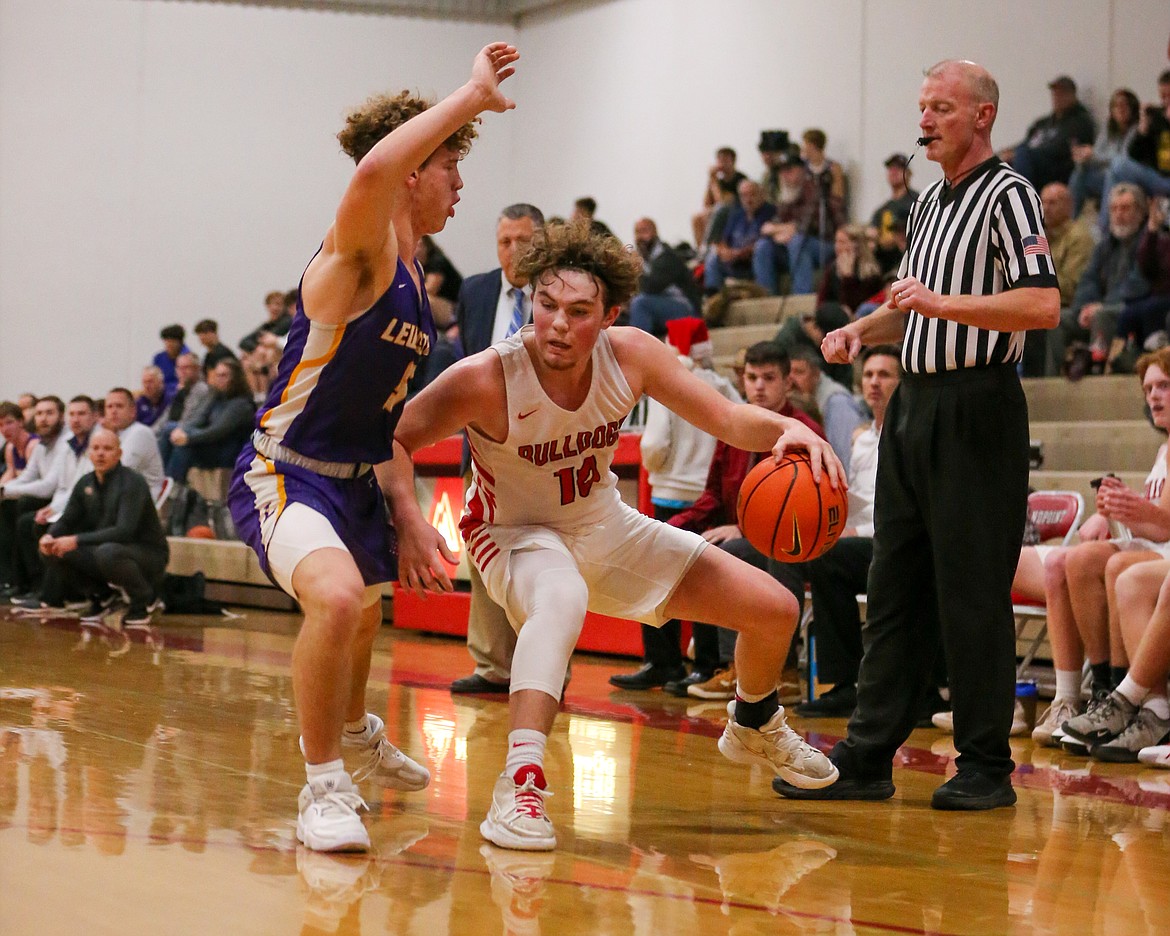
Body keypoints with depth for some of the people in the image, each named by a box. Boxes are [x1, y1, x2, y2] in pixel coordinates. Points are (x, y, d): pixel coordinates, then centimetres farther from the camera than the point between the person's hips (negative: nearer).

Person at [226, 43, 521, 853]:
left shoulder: (414, 278, 10)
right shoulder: (362, 252, -18)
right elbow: (377, 167, -43)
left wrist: (406, 510, 10)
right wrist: (472, 95, -32)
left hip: (356, 481, 10)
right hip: (286, 472, -10)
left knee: (364, 616, 30)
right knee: (338, 598, -34)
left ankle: (356, 732, 62)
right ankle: (324, 787, -16)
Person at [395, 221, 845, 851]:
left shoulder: (631, 356, -20)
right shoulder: (486, 379, -31)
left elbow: (727, 419, -13)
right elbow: (390, 441, -24)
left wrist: (787, 430, -34)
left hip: (606, 526, 5)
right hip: (517, 535, -5)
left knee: (775, 610, 7)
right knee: (563, 598, -44)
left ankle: (754, 728, 39)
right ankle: (520, 787, -46)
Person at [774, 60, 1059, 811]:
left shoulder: (1007, 195, -8)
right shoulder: (929, 202, 18)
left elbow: (1043, 304, -20)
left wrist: (942, 304, -26)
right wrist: (863, 331, 12)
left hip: (977, 411, -8)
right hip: (914, 408, 8)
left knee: (973, 593, -5)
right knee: (895, 588, 8)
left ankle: (986, 767, 4)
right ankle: (869, 756, 12)